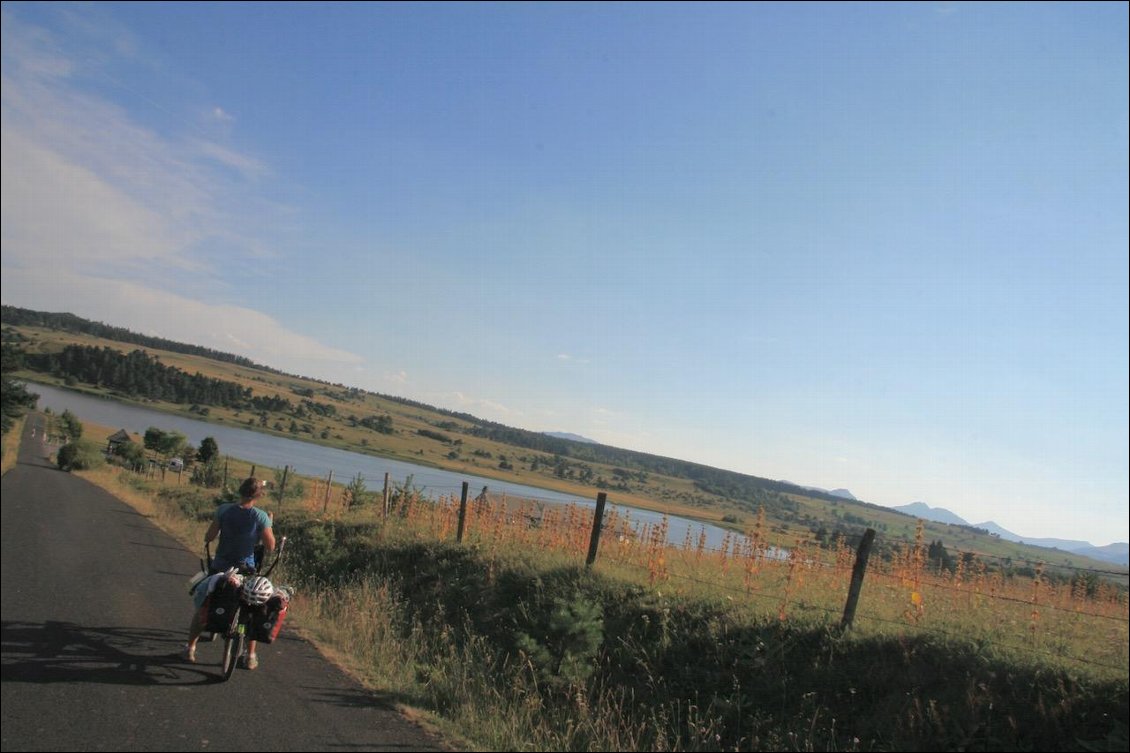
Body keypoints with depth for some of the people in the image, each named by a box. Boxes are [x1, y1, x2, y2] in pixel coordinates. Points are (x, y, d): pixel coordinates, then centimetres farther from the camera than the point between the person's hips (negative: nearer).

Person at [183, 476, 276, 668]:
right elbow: (270, 547, -13)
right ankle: (250, 656, 19)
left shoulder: (223, 510, -12)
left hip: (220, 568, 1)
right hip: (247, 570, -1)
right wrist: (269, 526, 1)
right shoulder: (261, 516, -16)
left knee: (202, 608, 23)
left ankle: (190, 649, 27)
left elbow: (208, 538, -9)